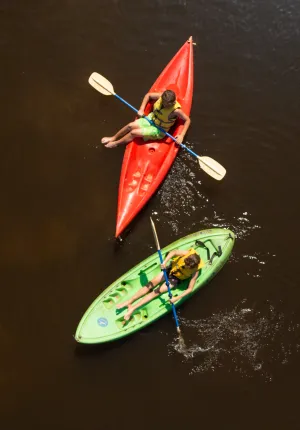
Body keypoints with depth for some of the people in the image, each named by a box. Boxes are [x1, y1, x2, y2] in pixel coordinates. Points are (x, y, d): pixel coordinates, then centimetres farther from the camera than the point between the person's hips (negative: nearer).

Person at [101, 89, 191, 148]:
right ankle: (113, 138, 12)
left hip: (158, 131, -5)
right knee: (131, 125, -11)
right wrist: (141, 109, -7)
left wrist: (182, 135, -26)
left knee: (134, 132, -15)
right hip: (151, 119, 5)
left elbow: (187, 120, -19)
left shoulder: (176, 110, -31)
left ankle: (116, 143, 8)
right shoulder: (161, 96, -18)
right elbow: (148, 95, 0)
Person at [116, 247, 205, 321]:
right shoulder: (188, 253, -27)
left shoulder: (195, 271, -27)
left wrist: (177, 298, -30)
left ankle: (132, 308, -14)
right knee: (150, 285, -8)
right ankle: (129, 301, -6)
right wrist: (165, 262, -45)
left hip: (175, 279, -2)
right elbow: (173, 252, -30)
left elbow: (190, 289, -24)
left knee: (156, 292, -12)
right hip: (170, 269, 2)